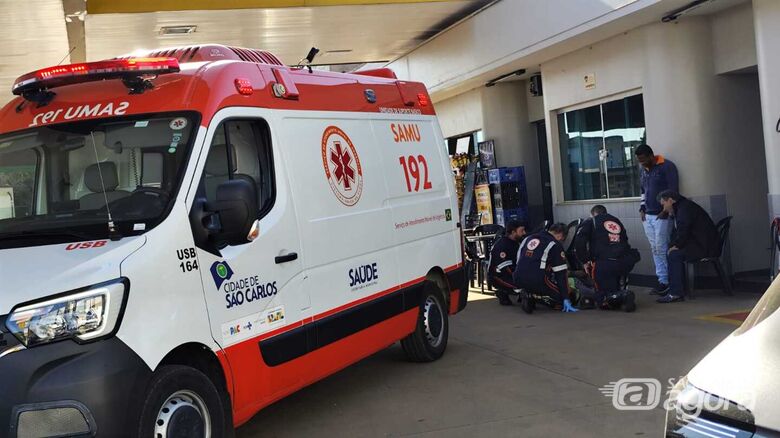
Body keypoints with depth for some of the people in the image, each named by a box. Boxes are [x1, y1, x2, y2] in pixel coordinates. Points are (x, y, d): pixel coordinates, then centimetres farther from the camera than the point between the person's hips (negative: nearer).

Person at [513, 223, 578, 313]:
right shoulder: (555, 245, 1)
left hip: (518, 280, 7)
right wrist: (566, 299, -1)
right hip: (537, 281, -7)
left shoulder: (528, 238, 19)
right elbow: (561, 274, -2)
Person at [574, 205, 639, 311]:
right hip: (625, 264, 5)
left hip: (603, 264, -5)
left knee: (603, 302, 0)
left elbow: (579, 242, -4)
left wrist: (585, 261, 6)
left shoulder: (591, 222, 12)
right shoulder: (617, 221, 29)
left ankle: (623, 296, -25)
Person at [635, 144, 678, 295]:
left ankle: (665, 281, -4)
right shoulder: (643, 170, 16)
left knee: (662, 248, -9)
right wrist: (642, 209, 14)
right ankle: (662, 280, 8)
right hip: (647, 215, 7)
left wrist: (666, 210, -13)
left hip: (662, 215, -7)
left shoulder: (667, 167, -6)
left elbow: (674, 190, -9)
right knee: (655, 249, 5)